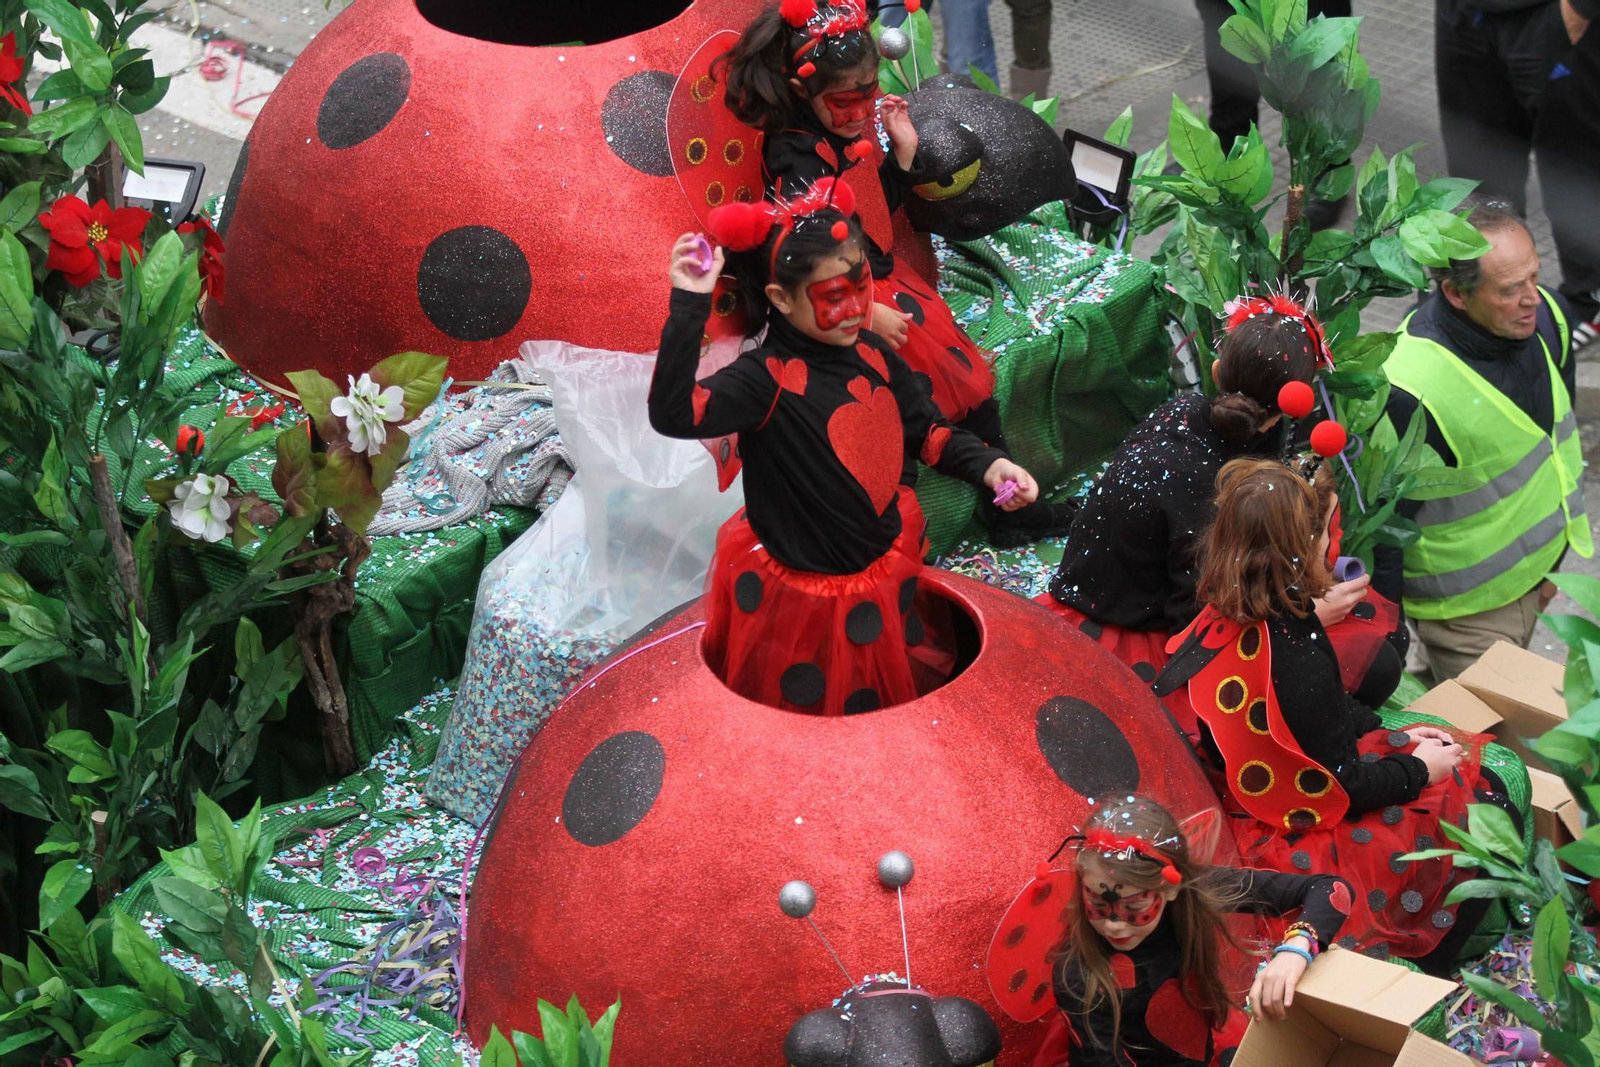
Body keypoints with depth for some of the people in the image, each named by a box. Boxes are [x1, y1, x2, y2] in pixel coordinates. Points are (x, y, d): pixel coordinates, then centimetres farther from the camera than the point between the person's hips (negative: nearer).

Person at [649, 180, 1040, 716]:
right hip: (802, 597, -6)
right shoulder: (768, 378, -24)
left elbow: (925, 430, 10)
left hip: (887, 577, 6)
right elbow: (674, 415, -39)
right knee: (808, 701, 15)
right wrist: (690, 306, -45)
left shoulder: (872, 355, -3)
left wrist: (987, 465, -6)